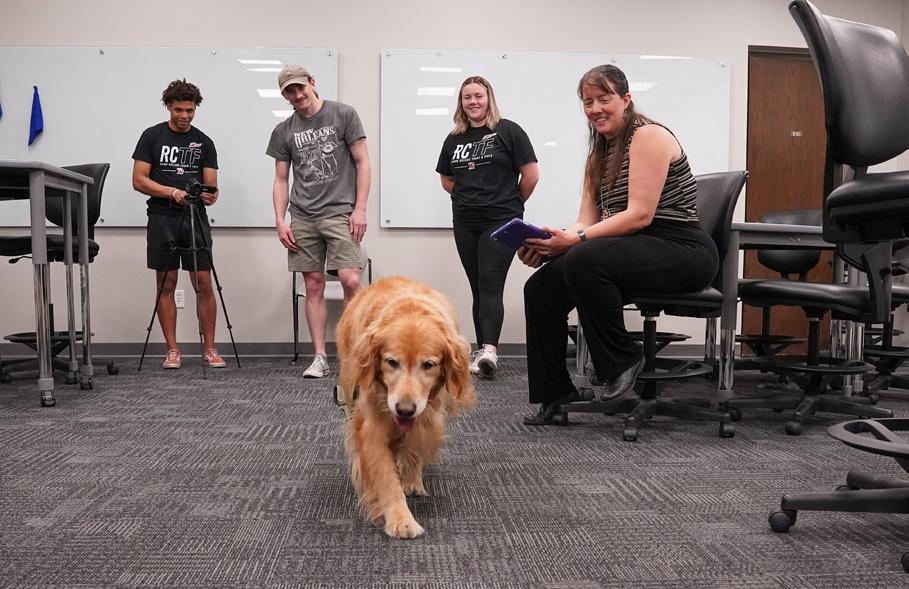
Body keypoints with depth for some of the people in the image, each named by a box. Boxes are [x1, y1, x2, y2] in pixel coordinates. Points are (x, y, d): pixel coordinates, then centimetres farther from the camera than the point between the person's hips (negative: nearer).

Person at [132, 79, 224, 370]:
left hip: (196, 219, 2)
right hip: (162, 219, -1)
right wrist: (172, 192, -16)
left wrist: (209, 196, -19)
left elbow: (210, 185, 5)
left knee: (204, 284, -2)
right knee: (166, 285, 2)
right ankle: (172, 350, 10)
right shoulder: (152, 136, 2)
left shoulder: (204, 143, 8)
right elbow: (139, 180, -3)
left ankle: (209, 349, 7)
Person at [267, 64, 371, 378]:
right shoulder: (283, 131, 11)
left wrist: (360, 208, -8)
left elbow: (362, 163, 0)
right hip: (302, 218, 3)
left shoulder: (343, 114, 2)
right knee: (314, 286, 4)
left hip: (340, 212, -3)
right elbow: (281, 180, 14)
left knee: (350, 280, -14)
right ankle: (320, 358, 9)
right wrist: (280, 221, 2)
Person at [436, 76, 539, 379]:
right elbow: (447, 180, 23)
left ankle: (489, 348, -25)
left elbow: (531, 175, -3)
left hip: (501, 221, -5)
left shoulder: (508, 131, -2)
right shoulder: (454, 139, 12)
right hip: (465, 224, 5)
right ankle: (483, 350, 11)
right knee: (478, 287, 7)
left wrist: (511, 203, 7)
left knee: (490, 283, -16)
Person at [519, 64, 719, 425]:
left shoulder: (648, 137, -9)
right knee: (541, 286, -8)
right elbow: (587, 220, 7)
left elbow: (640, 215, -19)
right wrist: (550, 243, -12)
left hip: (682, 250, -8)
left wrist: (575, 240, -25)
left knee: (584, 259, -33)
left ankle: (623, 360, -14)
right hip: (636, 250, 8)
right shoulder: (599, 153, 16)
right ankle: (554, 393, 2)